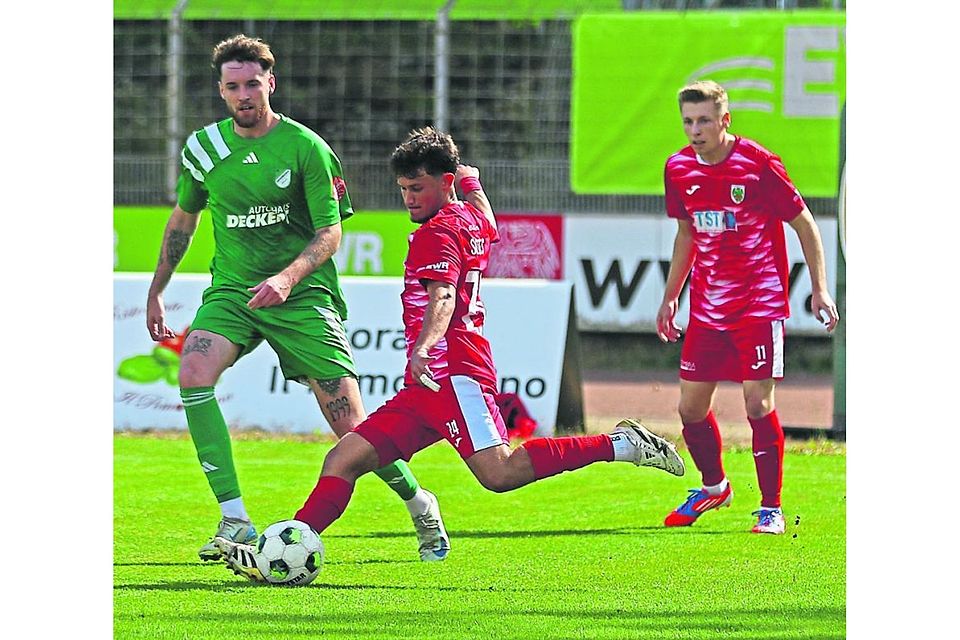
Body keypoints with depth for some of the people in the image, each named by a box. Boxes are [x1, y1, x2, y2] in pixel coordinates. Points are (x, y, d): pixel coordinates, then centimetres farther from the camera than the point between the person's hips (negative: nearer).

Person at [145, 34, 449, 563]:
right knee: (194, 373, -27)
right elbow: (183, 219, 20)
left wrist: (288, 277, -25)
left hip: (302, 296, -3)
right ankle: (235, 522, -25)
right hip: (231, 291, 3)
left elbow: (330, 232, -8)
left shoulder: (305, 148, -8)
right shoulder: (204, 148, 3)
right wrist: (156, 291, 22)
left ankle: (418, 503, 25)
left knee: (350, 424, -5)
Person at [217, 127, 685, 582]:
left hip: (451, 371, -11)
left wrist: (423, 348, -39)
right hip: (426, 386, 11)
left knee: (500, 471, -26)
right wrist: (472, 182, 60)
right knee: (343, 460, 3)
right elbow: (488, 227, 48)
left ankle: (620, 445, -16)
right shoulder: (471, 221, 21)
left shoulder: (438, 232, -6)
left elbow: (442, 297, -24)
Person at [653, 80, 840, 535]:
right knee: (691, 408, 5)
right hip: (707, 307, 5)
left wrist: (819, 289, -6)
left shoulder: (759, 164, -11)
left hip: (760, 304, -5)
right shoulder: (679, 168, 4)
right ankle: (713, 487, 31)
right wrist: (670, 297, 19)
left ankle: (771, 509, 0)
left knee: (758, 403, -11)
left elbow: (803, 224, -3)